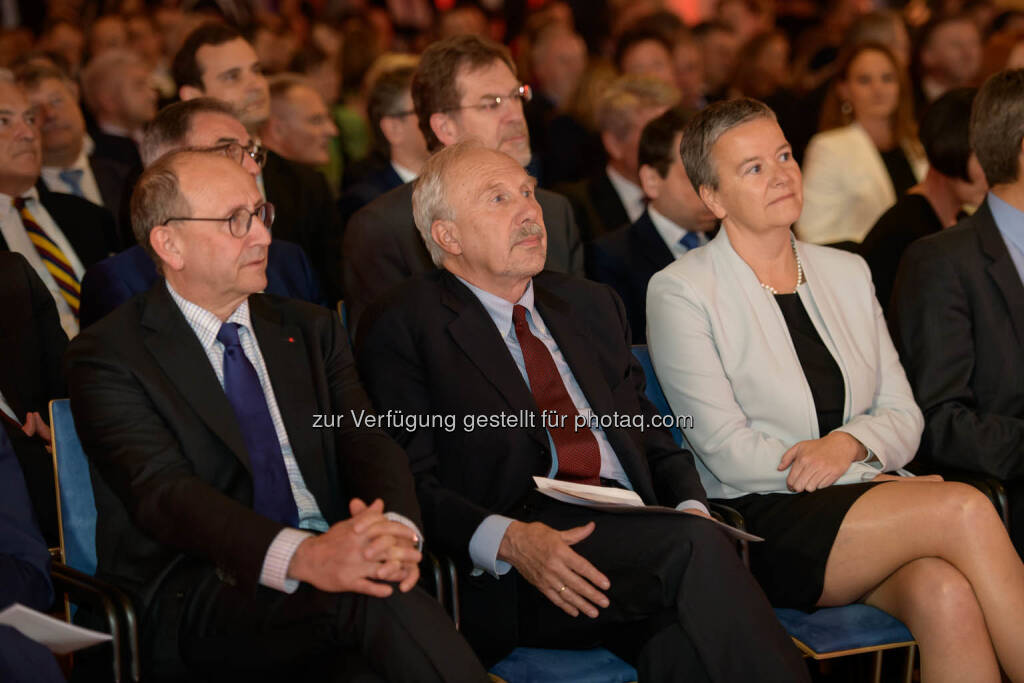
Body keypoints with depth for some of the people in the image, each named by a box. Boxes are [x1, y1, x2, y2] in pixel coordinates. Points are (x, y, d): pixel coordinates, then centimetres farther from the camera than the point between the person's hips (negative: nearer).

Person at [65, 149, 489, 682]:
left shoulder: (311, 330, 20)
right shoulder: (108, 358, 0)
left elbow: (367, 443, 6)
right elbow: (164, 492, -15)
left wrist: (395, 530, -20)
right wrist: (301, 557, -33)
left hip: (330, 564, 5)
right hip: (193, 597, -5)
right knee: (373, 597, -33)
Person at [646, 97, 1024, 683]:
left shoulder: (848, 273, 18)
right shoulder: (680, 292, 1)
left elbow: (904, 416, 14)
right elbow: (727, 451, -7)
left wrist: (849, 443, -10)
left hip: (868, 496, 4)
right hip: (765, 520, -4)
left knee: (945, 594, -31)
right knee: (965, 510, -27)